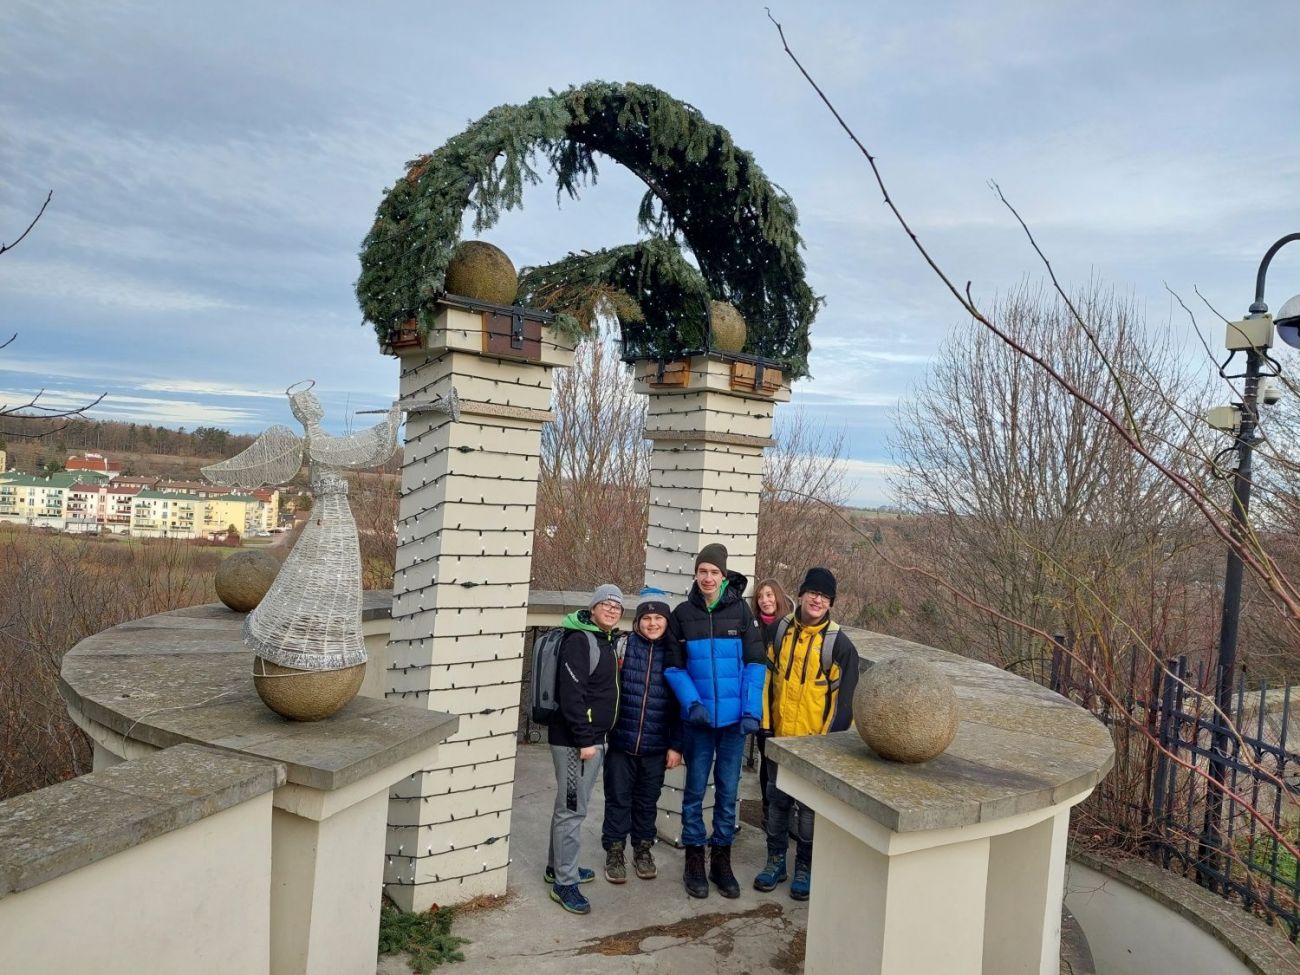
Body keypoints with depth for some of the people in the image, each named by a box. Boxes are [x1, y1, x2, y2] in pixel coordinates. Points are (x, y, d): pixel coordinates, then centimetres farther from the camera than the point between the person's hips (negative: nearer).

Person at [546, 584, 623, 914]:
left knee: (570, 806, 19)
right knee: (572, 809, -4)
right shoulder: (578, 640, -15)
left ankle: (558, 866, 31)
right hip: (574, 740, -10)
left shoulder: (604, 640, 14)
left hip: (592, 737, 10)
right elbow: (571, 694, -22)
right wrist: (585, 740, -23)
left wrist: (595, 737, 18)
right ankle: (564, 883, 3)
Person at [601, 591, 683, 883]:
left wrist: (676, 745, 1)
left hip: (655, 746, 1)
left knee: (647, 801, 15)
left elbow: (680, 704, 3)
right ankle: (614, 852, 26)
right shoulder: (623, 645, -6)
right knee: (618, 799, 10)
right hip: (620, 741, -1)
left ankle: (643, 850, 33)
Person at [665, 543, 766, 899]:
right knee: (695, 789, 8)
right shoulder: (682, 613, 0)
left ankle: (721, 861, 23)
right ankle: (694, 860, 22)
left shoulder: (740, 610, -1)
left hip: (735, 717, 0)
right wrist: (691, 702, -12)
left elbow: (755, 663, -1)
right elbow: (674, 667, 2)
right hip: (698, 718, 0)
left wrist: (752, 710, -10)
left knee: (728, 790, 9)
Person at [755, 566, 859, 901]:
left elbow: (843, 698, -8)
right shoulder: (780, 631, 1)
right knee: (777, 800, 14)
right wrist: (765, 725, 2)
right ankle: (776, 860, 29)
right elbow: (767, 678, 5)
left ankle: (805, 867, 24)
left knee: (809, 806, 7)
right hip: (779, 737, 3)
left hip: (816, 741, -3)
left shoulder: (839, 643, -9)